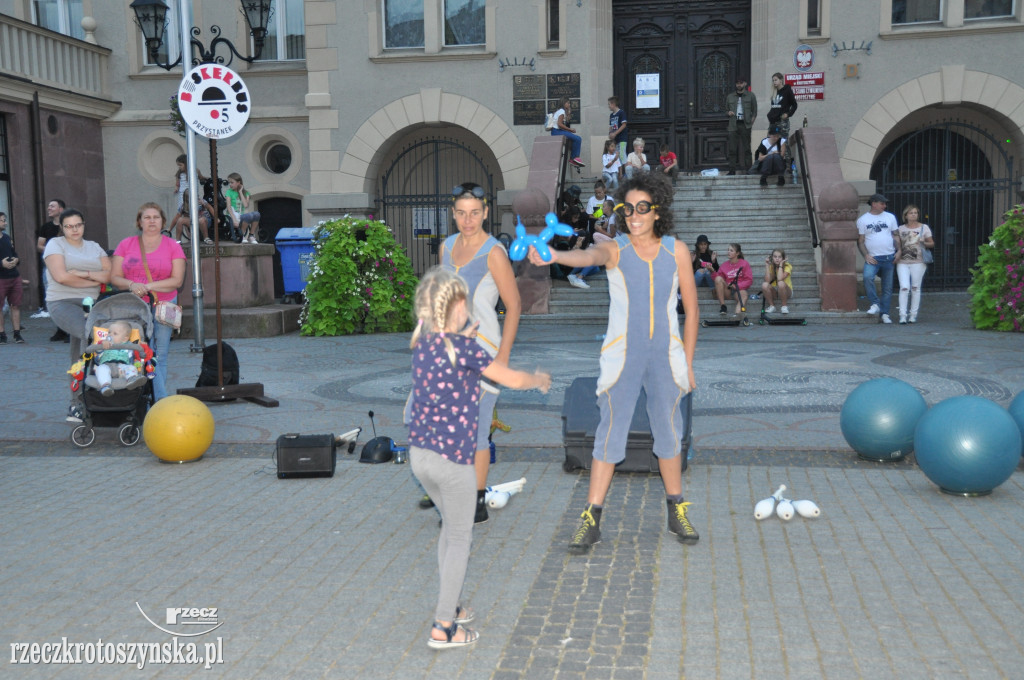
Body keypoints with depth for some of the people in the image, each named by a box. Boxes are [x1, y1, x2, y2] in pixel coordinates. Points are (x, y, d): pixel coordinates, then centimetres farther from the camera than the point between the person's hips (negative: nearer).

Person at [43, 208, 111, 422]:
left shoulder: (94, 247, 19)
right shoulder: (56, 244, 6)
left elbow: (109, 274, 5)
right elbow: (61, 276, -8)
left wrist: (84, 273, -9)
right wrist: (95, 280, -1)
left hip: (91, 303, 5)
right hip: (62, 302, -5)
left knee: (80, 358, 4)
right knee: (91, 332, -31)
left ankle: (76, 404, 9)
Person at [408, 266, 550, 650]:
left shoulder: (422, 344, 4)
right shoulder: (464, 347, -15)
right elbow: (513, 380, -7)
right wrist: (540, 381, 12)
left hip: (419, 453, 7)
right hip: (452, 458, -7)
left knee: (451, 527, 24)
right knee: (460, 540, 7)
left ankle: (449, 607, 33)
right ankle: (443, 628, 11)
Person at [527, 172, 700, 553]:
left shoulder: (676, 250, 0)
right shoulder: (614, 249, -7)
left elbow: (691, 309, 6)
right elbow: (589, 256, -31)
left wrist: (688, 364, 5)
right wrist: (553, 256, -55)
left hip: (666, 356, 2)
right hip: (622, 356, -2)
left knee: (669, 433, 11)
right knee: (610, 435, -2)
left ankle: (676, 512, 28)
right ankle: (591, 520, 7)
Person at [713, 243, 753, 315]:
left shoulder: (744, 264, 4)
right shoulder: (724, 265, 9)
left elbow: (749, 280, -2)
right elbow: (718, 281, 6)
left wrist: (737, 285, -15)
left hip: (740, 289, -2)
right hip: (727, 290, 2)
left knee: (743, 294, -36)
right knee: (718, 278, -23)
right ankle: (723, 306, -27)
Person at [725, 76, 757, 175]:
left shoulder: (750, 96, 8)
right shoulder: (730, 97, 15)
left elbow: (754, 111, 7)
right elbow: (726, 111, 21)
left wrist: (751, 122, -6)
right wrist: (728, 113, -2)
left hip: (745, 125, -2)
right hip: (733, 125, 2)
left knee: (746, 148, 0)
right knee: (732, 148, -3)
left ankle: (747, 169, 2)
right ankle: (732, 170, -1)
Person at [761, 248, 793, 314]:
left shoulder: (787, 266, -14)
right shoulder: (771, 266, -5)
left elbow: (780, 279, -31)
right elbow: (767, 280, -21)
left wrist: (780, 265, -24)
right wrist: (767, 265, -20)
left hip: (786, 291, -3)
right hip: (774, 292, 3)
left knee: (781, 283, -36)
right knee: (764, 285, -29)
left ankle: (783, 306, -17)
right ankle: (771, 306, -11)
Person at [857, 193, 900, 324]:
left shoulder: (890, 217, 11)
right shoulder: (862, 220, 4)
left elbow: (896, 235, 12)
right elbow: (860, 240, 3)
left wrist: (898, 250, -3)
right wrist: (866, 255, -10)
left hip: (889, 258, 3)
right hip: (872, 258, -3)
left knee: (887, 287, 3)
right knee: (867, 277, -30)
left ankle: (884, 314, 10)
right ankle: (875, 304, -16)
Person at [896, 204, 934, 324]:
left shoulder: (924, 227, 8)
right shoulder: (901, 229, 11)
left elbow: (932, 243, 10)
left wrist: (924, 242, -11)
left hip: (918, 262, 0)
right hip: (903, 262, 0)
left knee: (915, 288, 3)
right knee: (904, 287, -11)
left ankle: (913, 314, 12)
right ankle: (903, 315, -10)